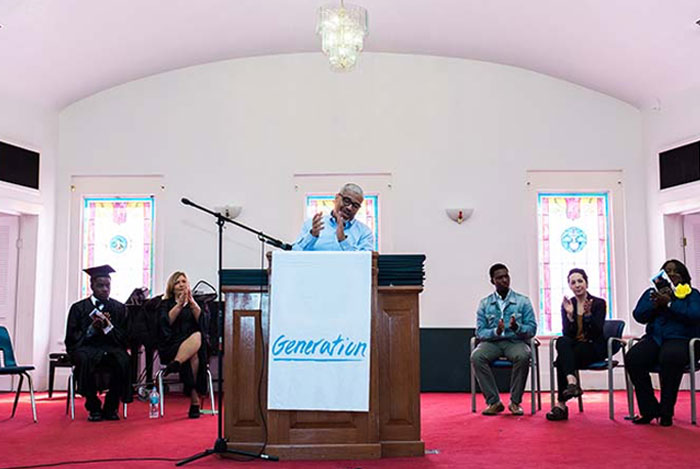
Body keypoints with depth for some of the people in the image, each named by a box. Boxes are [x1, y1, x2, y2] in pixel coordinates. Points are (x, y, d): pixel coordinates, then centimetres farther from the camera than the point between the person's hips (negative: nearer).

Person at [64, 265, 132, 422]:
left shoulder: (119, 308, 12)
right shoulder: (79, 308, 9)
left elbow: (124, 337, 7)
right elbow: (71, 338, 5)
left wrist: (108, 326, -10)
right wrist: (92, 328, -11)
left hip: (111, 347, 1)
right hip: (86, 347, -1)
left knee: (123, 360, -33)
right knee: (84, 359, -37)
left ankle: (111, 407, -16)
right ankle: (93, 407, -20)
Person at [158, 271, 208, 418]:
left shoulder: (196, 303, 21)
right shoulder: (166, 304, 18)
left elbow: (202, 321, -1)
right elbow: (166, 322, -4)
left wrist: (191, 302, -12)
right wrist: (179, 304, -13)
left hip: (195, 347, 2)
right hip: (171, 348, -2)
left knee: (197, 337, -38)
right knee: (193, 356, -38)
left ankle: (175, 364, -52)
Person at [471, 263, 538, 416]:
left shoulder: (523, 301, 7)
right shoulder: (484, 303, 8)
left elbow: (532, 330, 1)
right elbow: (480, 332, 2)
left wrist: (517, 327, -21)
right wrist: (496, 331, -19)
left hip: (515, 341, -1)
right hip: (492, 342, 1)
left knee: (523, 356, -35)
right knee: (476, 356, -31)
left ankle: (515, 402, -18)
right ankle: (494, 402, -21)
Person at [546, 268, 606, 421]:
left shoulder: (599, 303, 0)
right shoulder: (567, 304, 8)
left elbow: (598, 332, -11)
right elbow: (566, 333, -3)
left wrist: (588, 314, -25)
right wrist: (570, 315, -19)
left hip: (593, 347, -3)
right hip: (572, 347, 3)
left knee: (561, 360, -33)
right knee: (562, 341, -36)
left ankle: (561, 405, -32)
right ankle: (571, 381, -52)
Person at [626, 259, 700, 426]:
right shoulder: (651, 292, 23)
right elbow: (638, 315, 10)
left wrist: (669, 303, -11)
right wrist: (655, 304, -5)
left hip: (680, 339, -3)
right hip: (654, 338, 3)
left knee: (670, 357, -39)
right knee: (633, 358, -28)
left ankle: (666, 412, -24)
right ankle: (649, 410, -18)